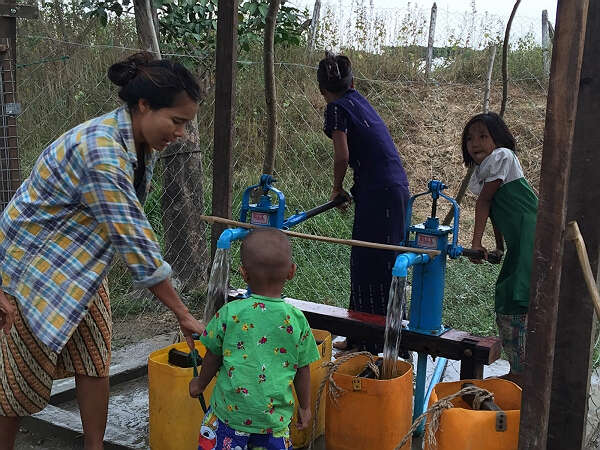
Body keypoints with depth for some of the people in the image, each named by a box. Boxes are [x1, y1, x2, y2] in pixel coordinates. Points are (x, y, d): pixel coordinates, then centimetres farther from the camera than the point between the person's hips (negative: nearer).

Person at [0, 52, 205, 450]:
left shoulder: (141, 146, -6)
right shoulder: (101, 152, -34)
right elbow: (136, 243, -33)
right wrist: (183, 315, -27)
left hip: (81, 265, 8)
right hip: (34, 263, -8)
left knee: (95, 364, 7)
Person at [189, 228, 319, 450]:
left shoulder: (229, 313, -10)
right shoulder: (297, 319, -6)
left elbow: (213, 357, 3)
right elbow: (302, 369, 4)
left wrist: (200, 383, 23)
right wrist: (304, 407, 20)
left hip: (230, 410, -1)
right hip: (275, 415, 2)